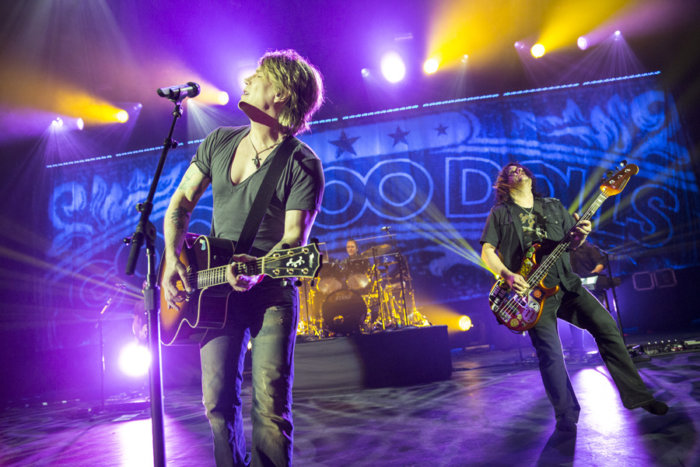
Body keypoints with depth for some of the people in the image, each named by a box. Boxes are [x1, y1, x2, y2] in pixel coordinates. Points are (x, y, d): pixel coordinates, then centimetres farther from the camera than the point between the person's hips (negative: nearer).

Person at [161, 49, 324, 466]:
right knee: (218, 400, 9)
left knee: (270, 406, -4)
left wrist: (257, 271, -33)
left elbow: (295, 237, -15)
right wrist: (172, 258, -2)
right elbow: (182, 202, 11)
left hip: (271, 293, -4)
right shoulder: (219, 142, 7)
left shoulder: (303, 165, -10)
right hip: (213, 290, 5)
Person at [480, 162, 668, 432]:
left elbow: (572, 243, 19)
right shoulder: (500, 214, 6)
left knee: (606, 326, -3)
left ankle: (637, 395, 11)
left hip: (565, 283, 4)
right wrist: (507, 275, -16)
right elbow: (487, 251, 0)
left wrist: (580, 235, -5)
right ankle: (567, 417, 4)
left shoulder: (554, 206, 18)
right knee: (550, 353, -11)